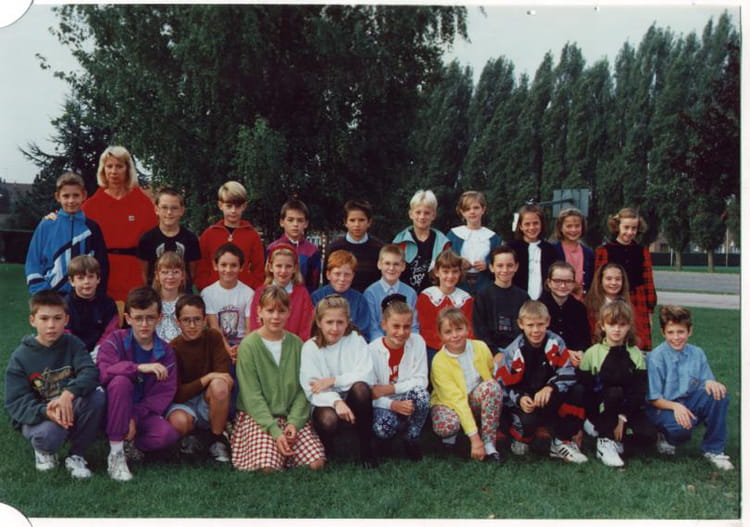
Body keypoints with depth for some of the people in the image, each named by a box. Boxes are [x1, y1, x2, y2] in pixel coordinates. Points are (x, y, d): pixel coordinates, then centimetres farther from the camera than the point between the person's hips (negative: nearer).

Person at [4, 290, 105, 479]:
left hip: (71, 411, 2)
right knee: (48, 434, -37)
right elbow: (15, 403, -14)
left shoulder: (73, 344, -4)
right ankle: (44, 450, 5)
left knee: (98, 397, -28)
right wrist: (46, 411, -35)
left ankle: (76, 455, -8)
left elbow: (90, 372, -21)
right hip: (38, 415, -2)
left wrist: (69, 393, -43)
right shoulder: (20, 357, -8)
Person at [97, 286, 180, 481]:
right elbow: (102, 372, -24)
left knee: (169, 434, -29)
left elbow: (165, 393, -7)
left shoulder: (166, 352, 0)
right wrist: (139, 368, -37)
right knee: (121, 381, -33)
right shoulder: (116, 340, -6)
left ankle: (131, 446, 3)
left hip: (144, 412, 1)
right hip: (114, 409, -1)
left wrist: (136, 417, -20)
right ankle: (116, 454, -23)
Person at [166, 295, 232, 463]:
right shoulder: (173, 348, -11)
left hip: (209, 402, 2)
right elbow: (177, 394, -16)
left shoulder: (213, 337, -5)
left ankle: (217, 440, -12)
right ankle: (190, 436, 2)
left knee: (219, 385, -33)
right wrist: (206, 378, -23)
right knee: (178, 422, -37)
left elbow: (223, 374, -9)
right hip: (183, 404, -2)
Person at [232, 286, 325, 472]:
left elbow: (302, 389, 3)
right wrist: (275, 431, -20)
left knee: (317, 463, -17)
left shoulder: (296, 344, 5)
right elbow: (252, 395, -11)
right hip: (257, 416, -3)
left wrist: (294, 421, -13)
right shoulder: (249, 345, -6)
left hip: (292, 416, 3)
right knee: (269, 467, -27)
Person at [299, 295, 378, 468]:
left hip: (352, 401, 1)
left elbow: (366, 376, -14)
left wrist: (334, 380, -20)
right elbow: (312, 390, -15)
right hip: (325, 403, -1)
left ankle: (366, 448, -14)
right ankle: (326, 447, 4)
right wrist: (336, 401, -33)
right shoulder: (310, 347, -5)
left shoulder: (355, 340, -2)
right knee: (328, 420, -35)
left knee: (360, 387, -32)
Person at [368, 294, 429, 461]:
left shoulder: (417, 342, -6)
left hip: (410, 404, 1)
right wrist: (392, 404, -30)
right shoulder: (372, 350, -10)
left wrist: (390, 389, -19)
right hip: (383, 405, -1)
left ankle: (412, 439, -7)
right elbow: (370, 393, -11)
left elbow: (420, 382, -8)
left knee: (420, 393, -34)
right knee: (382, 428, -34)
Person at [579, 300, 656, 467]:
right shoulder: (592, 353, -6)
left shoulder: (636, 355, 0)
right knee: (614, 392, -34)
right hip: (600, 409, -2)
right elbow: (584, 389, -7)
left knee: (649, 435, -23)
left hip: (629, 409, 3)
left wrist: (622, 418, -16)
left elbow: (639, 392, -6)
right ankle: (604, 441, -19)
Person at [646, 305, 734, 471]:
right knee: (681, 427, -37)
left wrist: (710, 382, -21)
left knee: (719, 395, -23)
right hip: (664, 407, -4)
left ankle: (713, 450, -8)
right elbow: (653, 399, -10)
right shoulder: (655, 357, -12)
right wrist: (675, 406, -27)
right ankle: (667, 437, 5)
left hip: (689, 403, 5)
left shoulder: (696, 353, 1)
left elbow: (707, 383, 3)